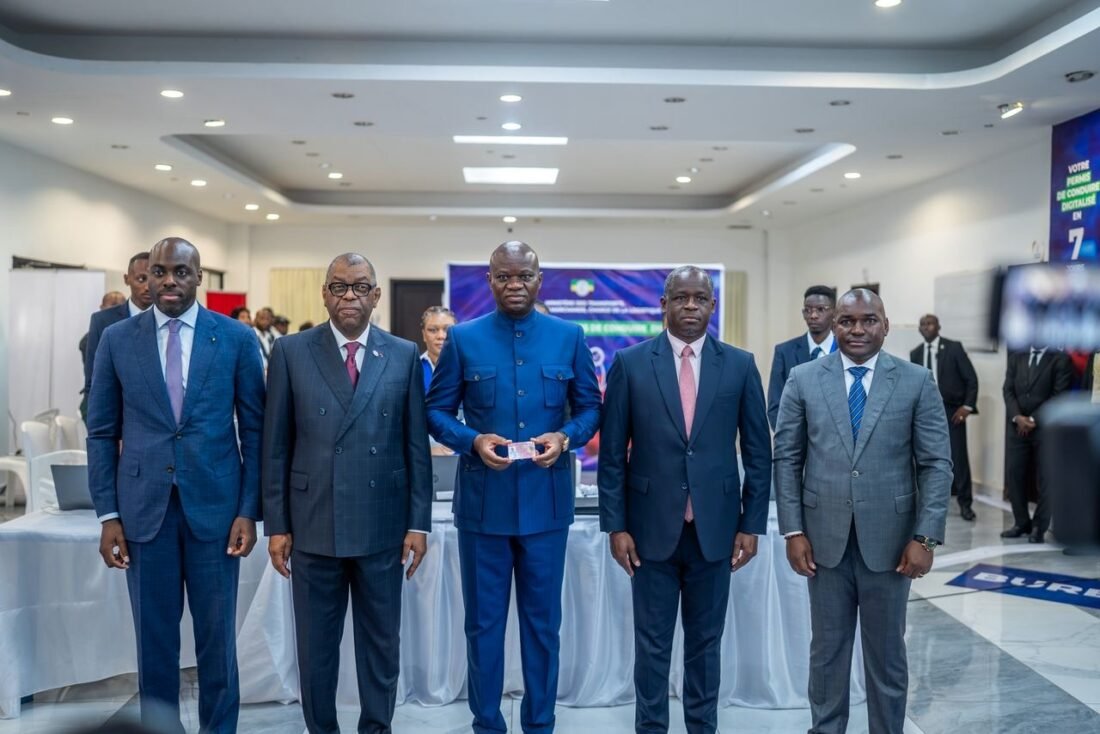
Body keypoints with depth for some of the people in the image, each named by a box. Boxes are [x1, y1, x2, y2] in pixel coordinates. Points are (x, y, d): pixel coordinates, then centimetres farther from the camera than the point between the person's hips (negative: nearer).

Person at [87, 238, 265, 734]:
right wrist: (108, 514, 0)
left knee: (217, 637, 9)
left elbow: (255, 429, 1)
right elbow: (102, 433, 6)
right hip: (144, 508, 1)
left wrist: (249, 510, -4)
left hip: (214, 505, -1)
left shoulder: (236, 338, -1)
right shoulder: (117, 339, 3)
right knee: (154, 638, 11)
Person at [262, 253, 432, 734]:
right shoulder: (291, 352, 1)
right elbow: (275, 446, 2)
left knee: (381, 642, 12)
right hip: (313, 524, 0)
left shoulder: (404, 355, 3)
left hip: (382, 526, 1)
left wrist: (418, 522, 0)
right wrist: (276, 525, -1)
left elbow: (416, 445, 3)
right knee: (315, 644, 12)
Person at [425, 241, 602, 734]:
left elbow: (590, 406, 7)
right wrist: (473, 441, -17)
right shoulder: (463, 339, 0)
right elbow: (436, 410, 2)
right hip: (482, 502, 0)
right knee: (483, 620, 10)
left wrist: (566, 437, -13)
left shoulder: (569, 338, 3)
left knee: (543, 620, 11)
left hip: (546, 502, 1)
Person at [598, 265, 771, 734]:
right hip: (652, 527, -1)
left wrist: (751, 524, 1)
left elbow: (758, 452, 4)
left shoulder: (739, 365, 1)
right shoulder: (630, 363, -3)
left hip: (715, 528, 1)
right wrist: (616, 525, -5)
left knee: (706, 642, 14)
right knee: (652, 644, 10)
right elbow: (612, 454, -2)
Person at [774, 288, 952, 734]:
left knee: (887, 653, 13)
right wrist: (793, 530, -5)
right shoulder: (803, 379, 1)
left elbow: (936, 464, -2)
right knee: (827, 650, 13)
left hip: (889, 539, 0)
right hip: (825, 536, 1)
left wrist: (925, 537, -9)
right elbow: (787, 459, 1)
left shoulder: (917, 382, -1)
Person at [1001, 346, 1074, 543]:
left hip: (1046, 428, -4)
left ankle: (1039, 527, 12)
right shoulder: (1016, 357, 12)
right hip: (1017, 427, 4)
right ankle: (1021, 522, 18)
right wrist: (1017, 417, -11)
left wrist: (1034, 419, -13)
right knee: (1013, 477, 4)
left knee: (1045, 480, 1)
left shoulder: (1060, 359, -1)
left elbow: (1059, 396, -9)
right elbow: (1008, 390, 5)